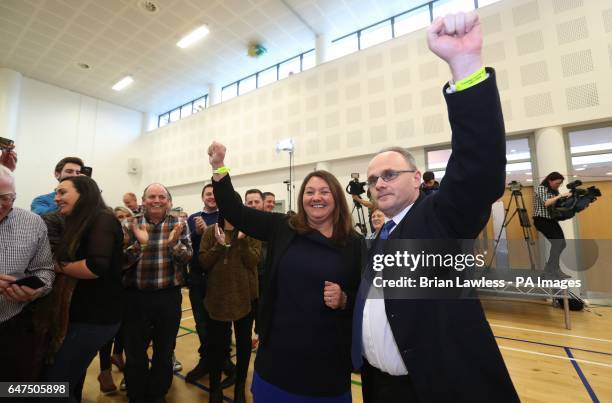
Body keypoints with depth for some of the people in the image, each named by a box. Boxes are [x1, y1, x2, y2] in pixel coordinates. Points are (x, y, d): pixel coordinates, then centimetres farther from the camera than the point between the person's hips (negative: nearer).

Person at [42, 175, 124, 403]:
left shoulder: (103, 219, -16)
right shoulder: (77, 223, 13)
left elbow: (96, 266, -28)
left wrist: (58, 266, -13)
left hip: (96, 318, -9)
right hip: (81, 313, 9)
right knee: (72, 378, 23)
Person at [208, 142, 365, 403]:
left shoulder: (355, 244, -6)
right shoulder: (282, 228, -2)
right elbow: (235, 212, -2)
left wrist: (344, 300, -19)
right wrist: (218, 167, -8)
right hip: (278, 352, 2)